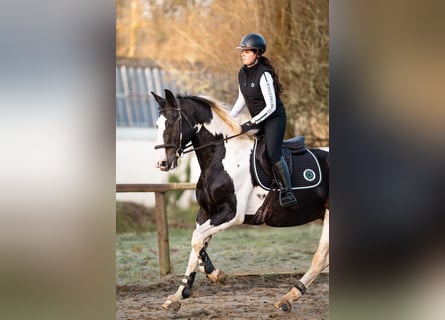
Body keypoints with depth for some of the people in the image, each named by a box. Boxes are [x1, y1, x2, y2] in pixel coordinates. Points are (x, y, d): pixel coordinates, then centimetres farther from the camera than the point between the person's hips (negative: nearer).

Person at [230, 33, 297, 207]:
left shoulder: (264, 75, -23)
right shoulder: (242, 73, 2)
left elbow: (271, 106, -23)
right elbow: (241, 100, 15)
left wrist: (252, 123, -26)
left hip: (274, 117, -9)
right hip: (257, 119, 9)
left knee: (273, 154, -21)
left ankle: (287, 191, -14)